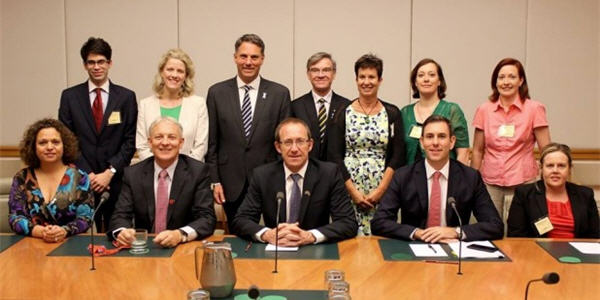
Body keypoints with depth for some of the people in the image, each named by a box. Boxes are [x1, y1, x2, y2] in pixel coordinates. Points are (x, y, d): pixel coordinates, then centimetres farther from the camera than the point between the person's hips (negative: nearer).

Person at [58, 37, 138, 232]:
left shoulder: (126, 97, 4)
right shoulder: (70, 96, 6)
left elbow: (130, 141, 1)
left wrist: (110, 172, -8)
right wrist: (87, 174, -5)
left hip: (116, 181, 0)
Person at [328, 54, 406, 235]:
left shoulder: (392, 113, 7)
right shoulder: (343, 113, 5)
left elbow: (398, 155, 1)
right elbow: (334, 154, 0)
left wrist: (381, 190, -8)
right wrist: (353, 191, -8)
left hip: (382, 192, 1)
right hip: (348, 191, 0)